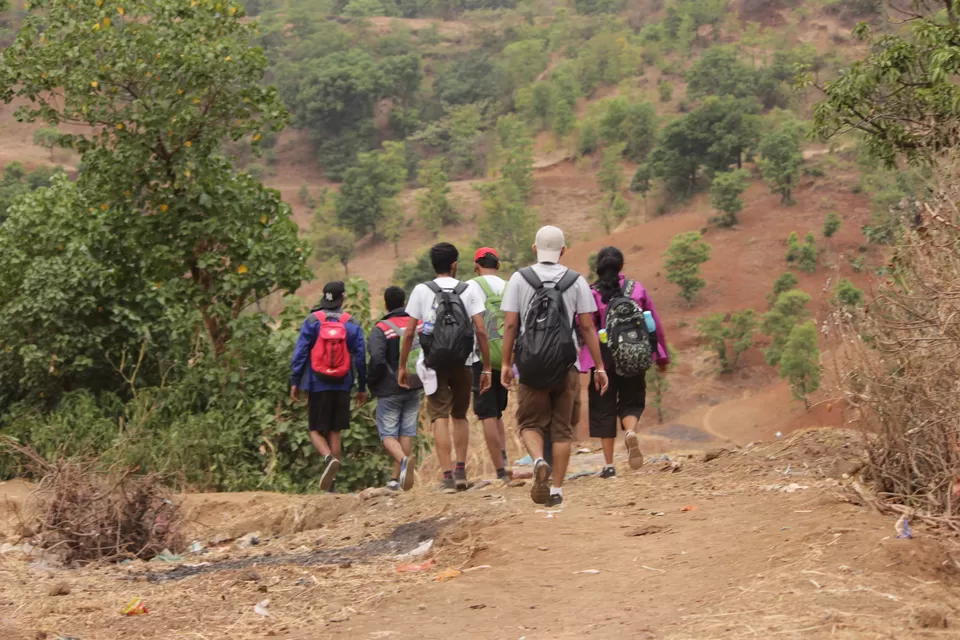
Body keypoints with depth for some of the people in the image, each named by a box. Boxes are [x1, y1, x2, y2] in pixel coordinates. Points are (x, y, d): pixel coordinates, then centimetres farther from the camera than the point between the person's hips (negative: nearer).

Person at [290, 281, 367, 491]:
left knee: (316, 430, 6)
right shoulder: (352, 324, 3)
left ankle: (329, 458, -24)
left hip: (317, 385, -2)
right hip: (341, 386, 2)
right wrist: (362, 387, 11)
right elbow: (360, 358, 4)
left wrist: (295, 382, 0)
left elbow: (300, 353, -5)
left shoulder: (312, 321, -2)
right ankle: (330, 483, 7)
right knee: (334, 431, 9)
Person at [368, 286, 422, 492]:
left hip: (389, 390, -5)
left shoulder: (381, 329, -12)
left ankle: (403, 460, -28)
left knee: (388, 434, 1)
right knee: (407, 434, 11)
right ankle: (398, 479, 12)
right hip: (413, 389, 5)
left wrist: (371, 381, -7)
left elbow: (377, 359, -23)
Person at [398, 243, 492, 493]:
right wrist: (486, 368, 0)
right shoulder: (468, 291, 2)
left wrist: (402, 366, 7)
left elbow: (408, 333, -1)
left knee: (440, 418, -1)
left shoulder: (421, 291, 1)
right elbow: (481, 331, -4)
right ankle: (461, 470, 14)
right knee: (460, 416, 18)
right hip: (463, 364, 1)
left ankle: (448, 476, -9)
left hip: (435, 364, -1)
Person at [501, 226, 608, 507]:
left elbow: (510, 324, -4)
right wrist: (599, 366, 4)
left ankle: (539, 461, -19)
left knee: (530, 423, 10)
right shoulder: (576, 281, 0)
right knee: (562, 429, 10)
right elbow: (588, 327, -1)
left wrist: (506, 363, 4)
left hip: (532, 367, -1)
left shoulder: (519, 279, -1)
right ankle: (557, 489, 10)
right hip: (566, 367, 1)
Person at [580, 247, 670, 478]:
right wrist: (661, 355, 16)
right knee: (631, 401, 14)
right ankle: (631, 432, -20)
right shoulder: (637, 289, 1)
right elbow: (656, 324, 5)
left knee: (604, 408, 8)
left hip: (603, 358, -1)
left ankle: (609, 464, 8)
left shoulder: (591, 294, -6)